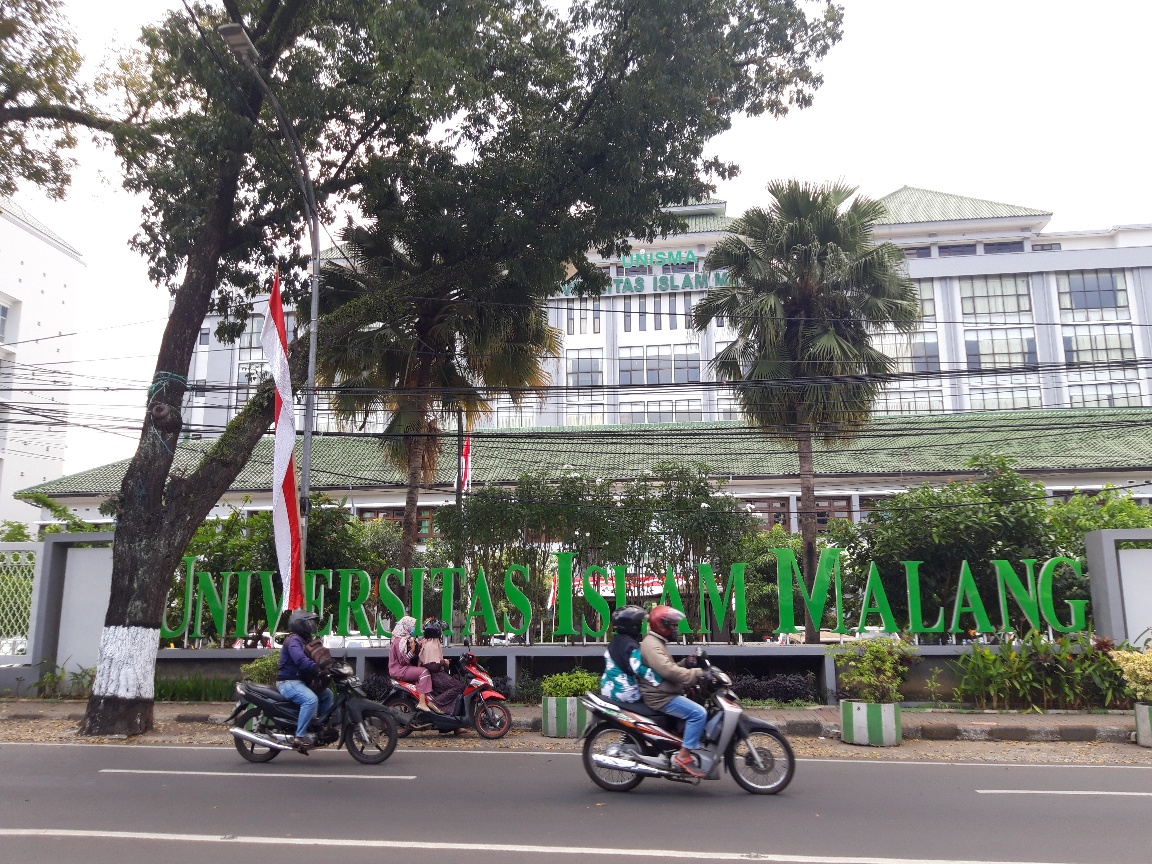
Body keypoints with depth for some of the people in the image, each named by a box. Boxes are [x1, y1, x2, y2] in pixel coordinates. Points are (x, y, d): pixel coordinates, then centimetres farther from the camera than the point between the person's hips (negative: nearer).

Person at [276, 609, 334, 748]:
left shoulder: (306, 640, 18)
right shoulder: (294, 639, -15)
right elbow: (300, 660, -33)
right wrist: (318, 670, -39)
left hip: (299, 681, 10)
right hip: (288, 682, -10)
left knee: (327, 694, 10)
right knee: (311, 699, -31)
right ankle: (300, 736, -26)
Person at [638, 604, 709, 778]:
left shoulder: (657, 643, 21)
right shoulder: (651, 645, -14)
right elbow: (667, 671, -27)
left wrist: (685, 663, 5)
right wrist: (697, 673, -25)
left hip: (664, 694, 11)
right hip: (659, 697, -11)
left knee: (698, 710, 15)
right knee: (698, 713, -21)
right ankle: (683, 756, -19)